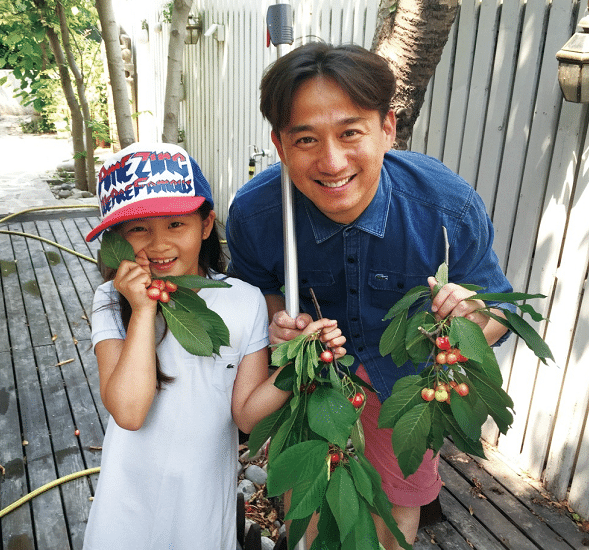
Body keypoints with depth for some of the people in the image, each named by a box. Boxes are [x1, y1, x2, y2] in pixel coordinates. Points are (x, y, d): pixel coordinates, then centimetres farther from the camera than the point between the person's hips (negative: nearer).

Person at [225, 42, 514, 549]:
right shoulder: (253, 212, -29)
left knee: (401, 491, 23)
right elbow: (254, 287, -7)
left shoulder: (451, 208, -32)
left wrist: (475, 319, -40)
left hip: (407, 368, 0)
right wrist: (278, 318, -29)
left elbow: (500, 310, -17)